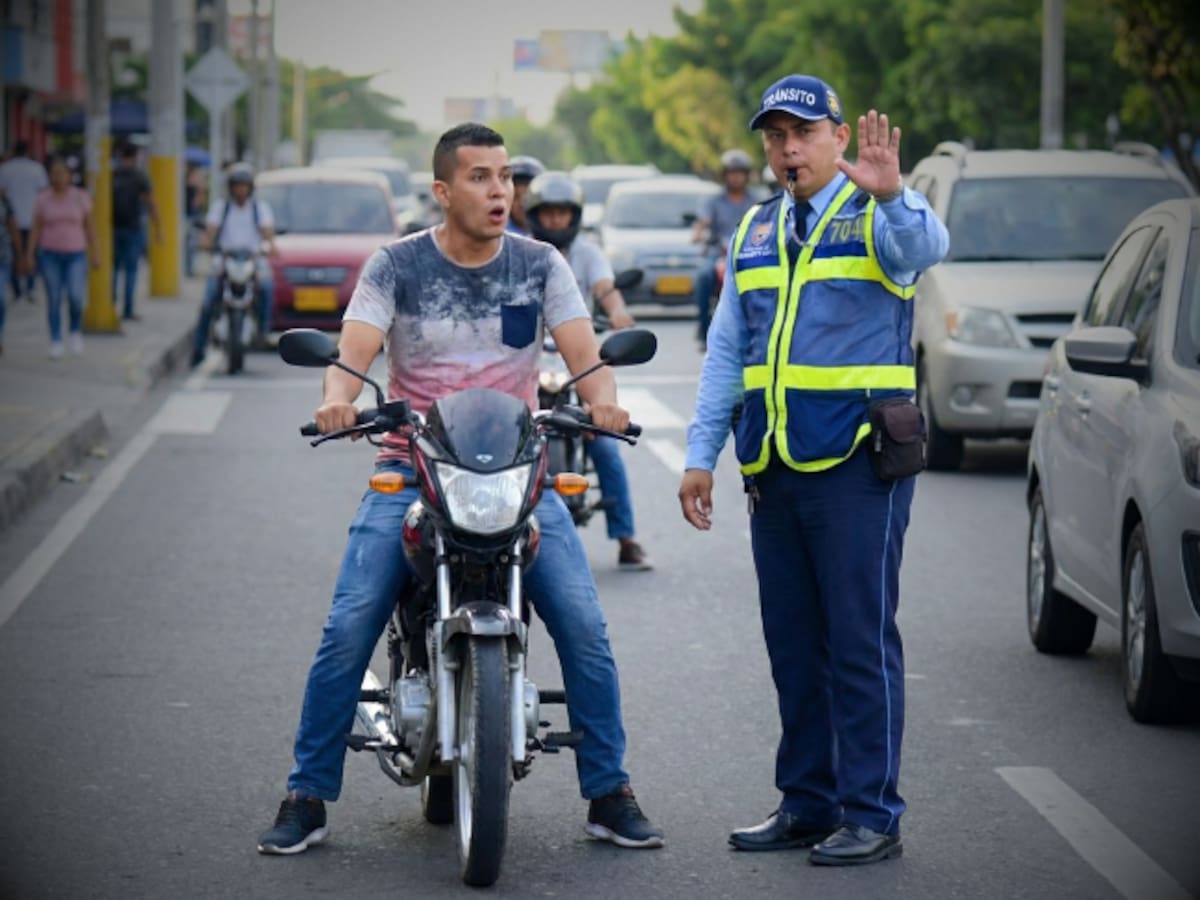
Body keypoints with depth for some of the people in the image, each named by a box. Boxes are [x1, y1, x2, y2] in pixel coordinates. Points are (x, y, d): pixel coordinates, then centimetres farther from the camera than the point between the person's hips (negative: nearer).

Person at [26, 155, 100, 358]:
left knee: (75, 296, -15)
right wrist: (30, 255, -7)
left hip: (75, 255, -1)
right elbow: (36, 229, 0)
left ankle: (76, 330, 11)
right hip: (50, 255, 1)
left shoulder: (81, 197, -3)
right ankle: (56, 343, 7)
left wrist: (95, 254, -1)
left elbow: (89, 227, 1)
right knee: (54, 299, -1)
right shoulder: (43, 199, -2)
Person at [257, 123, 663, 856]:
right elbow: (354, 349, -12)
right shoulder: (397, 266, 1)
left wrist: (602, 399, -29)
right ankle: (307, 796, -3)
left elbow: (582, 350, -6)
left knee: (584, 626, -13)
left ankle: (609, 794, 1)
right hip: (412, 468, -1)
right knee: (348, 629, -14)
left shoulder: (540, 264, 5)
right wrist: (338, 398, -35)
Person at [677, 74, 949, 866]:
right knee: (793, 644, 11)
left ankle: (872, 814, -1)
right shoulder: (756, 233, 16)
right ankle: (808, 805, 19)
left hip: (858, 462, -7)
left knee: (861, 641, -6)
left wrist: (891, 195, -49)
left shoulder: (872, 217, -3)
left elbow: (926, 248, -28)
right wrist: (701, 454, 14)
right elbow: (726, 351, 19)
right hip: (775, 469, 7)